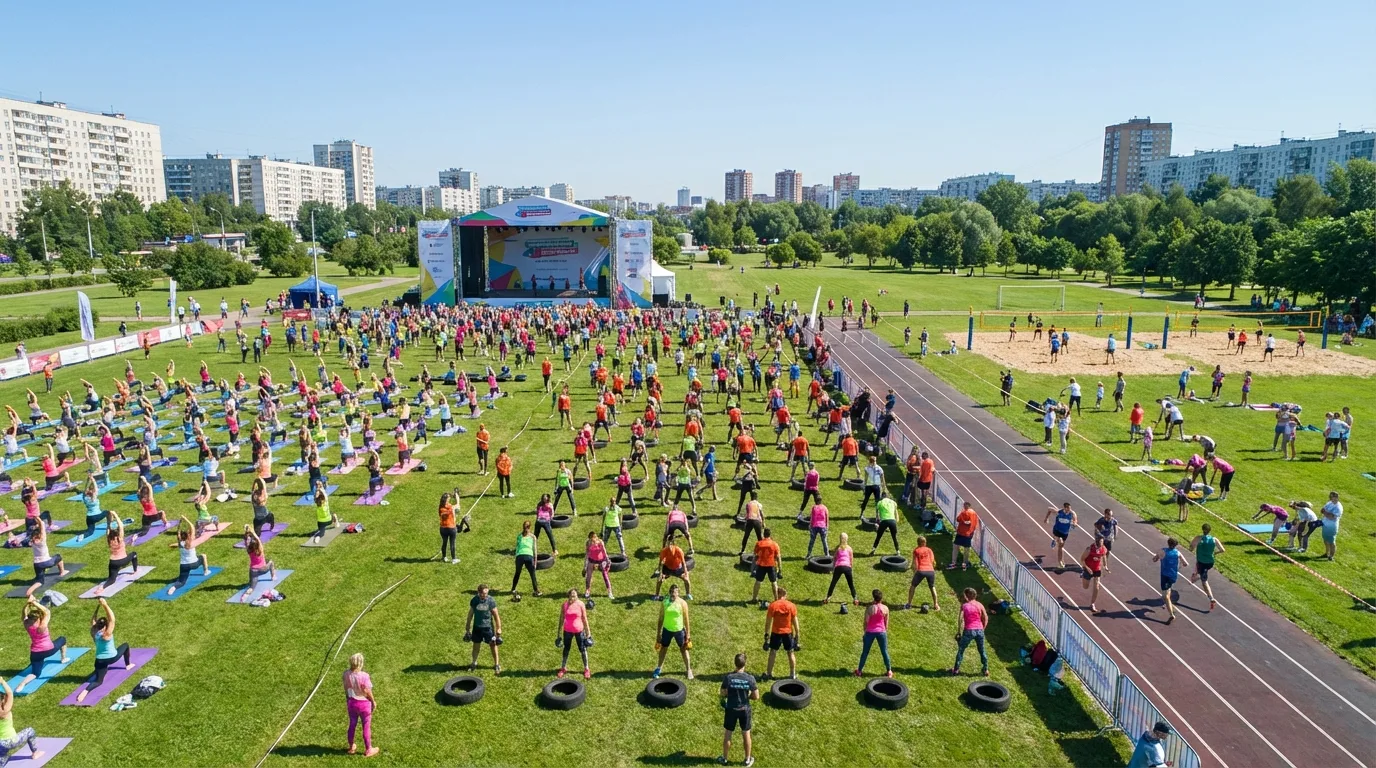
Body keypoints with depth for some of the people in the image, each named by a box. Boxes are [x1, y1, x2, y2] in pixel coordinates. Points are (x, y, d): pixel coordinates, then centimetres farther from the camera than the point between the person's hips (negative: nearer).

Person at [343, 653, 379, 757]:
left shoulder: (346, 674, -14)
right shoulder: (364, 676, -30)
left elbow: (346, 689, 1)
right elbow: (367, 691, -19)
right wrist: (373, 701, -3)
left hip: (351, 702, 5)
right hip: (364, 703, -5)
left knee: (352, 725, 23)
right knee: (366, 727, 13)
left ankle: (351, 747, 40)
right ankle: (368, 750, 27)